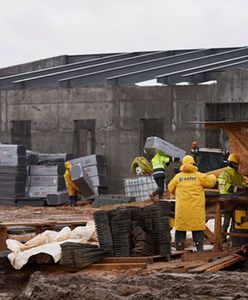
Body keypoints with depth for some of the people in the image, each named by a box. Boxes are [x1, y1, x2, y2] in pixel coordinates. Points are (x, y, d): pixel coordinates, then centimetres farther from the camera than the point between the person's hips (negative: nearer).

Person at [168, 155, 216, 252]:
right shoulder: (199, 176, -1)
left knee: (180, 229, 7)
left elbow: (170, 188, 14)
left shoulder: (178, 177, 3)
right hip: (196, 209, -1)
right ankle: (200, 248, 4)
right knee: (198, 229, 6)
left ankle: (179, 248, 7)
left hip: (182, 209, 1)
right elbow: (210, 181, 5)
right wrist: (213, 177, 29)